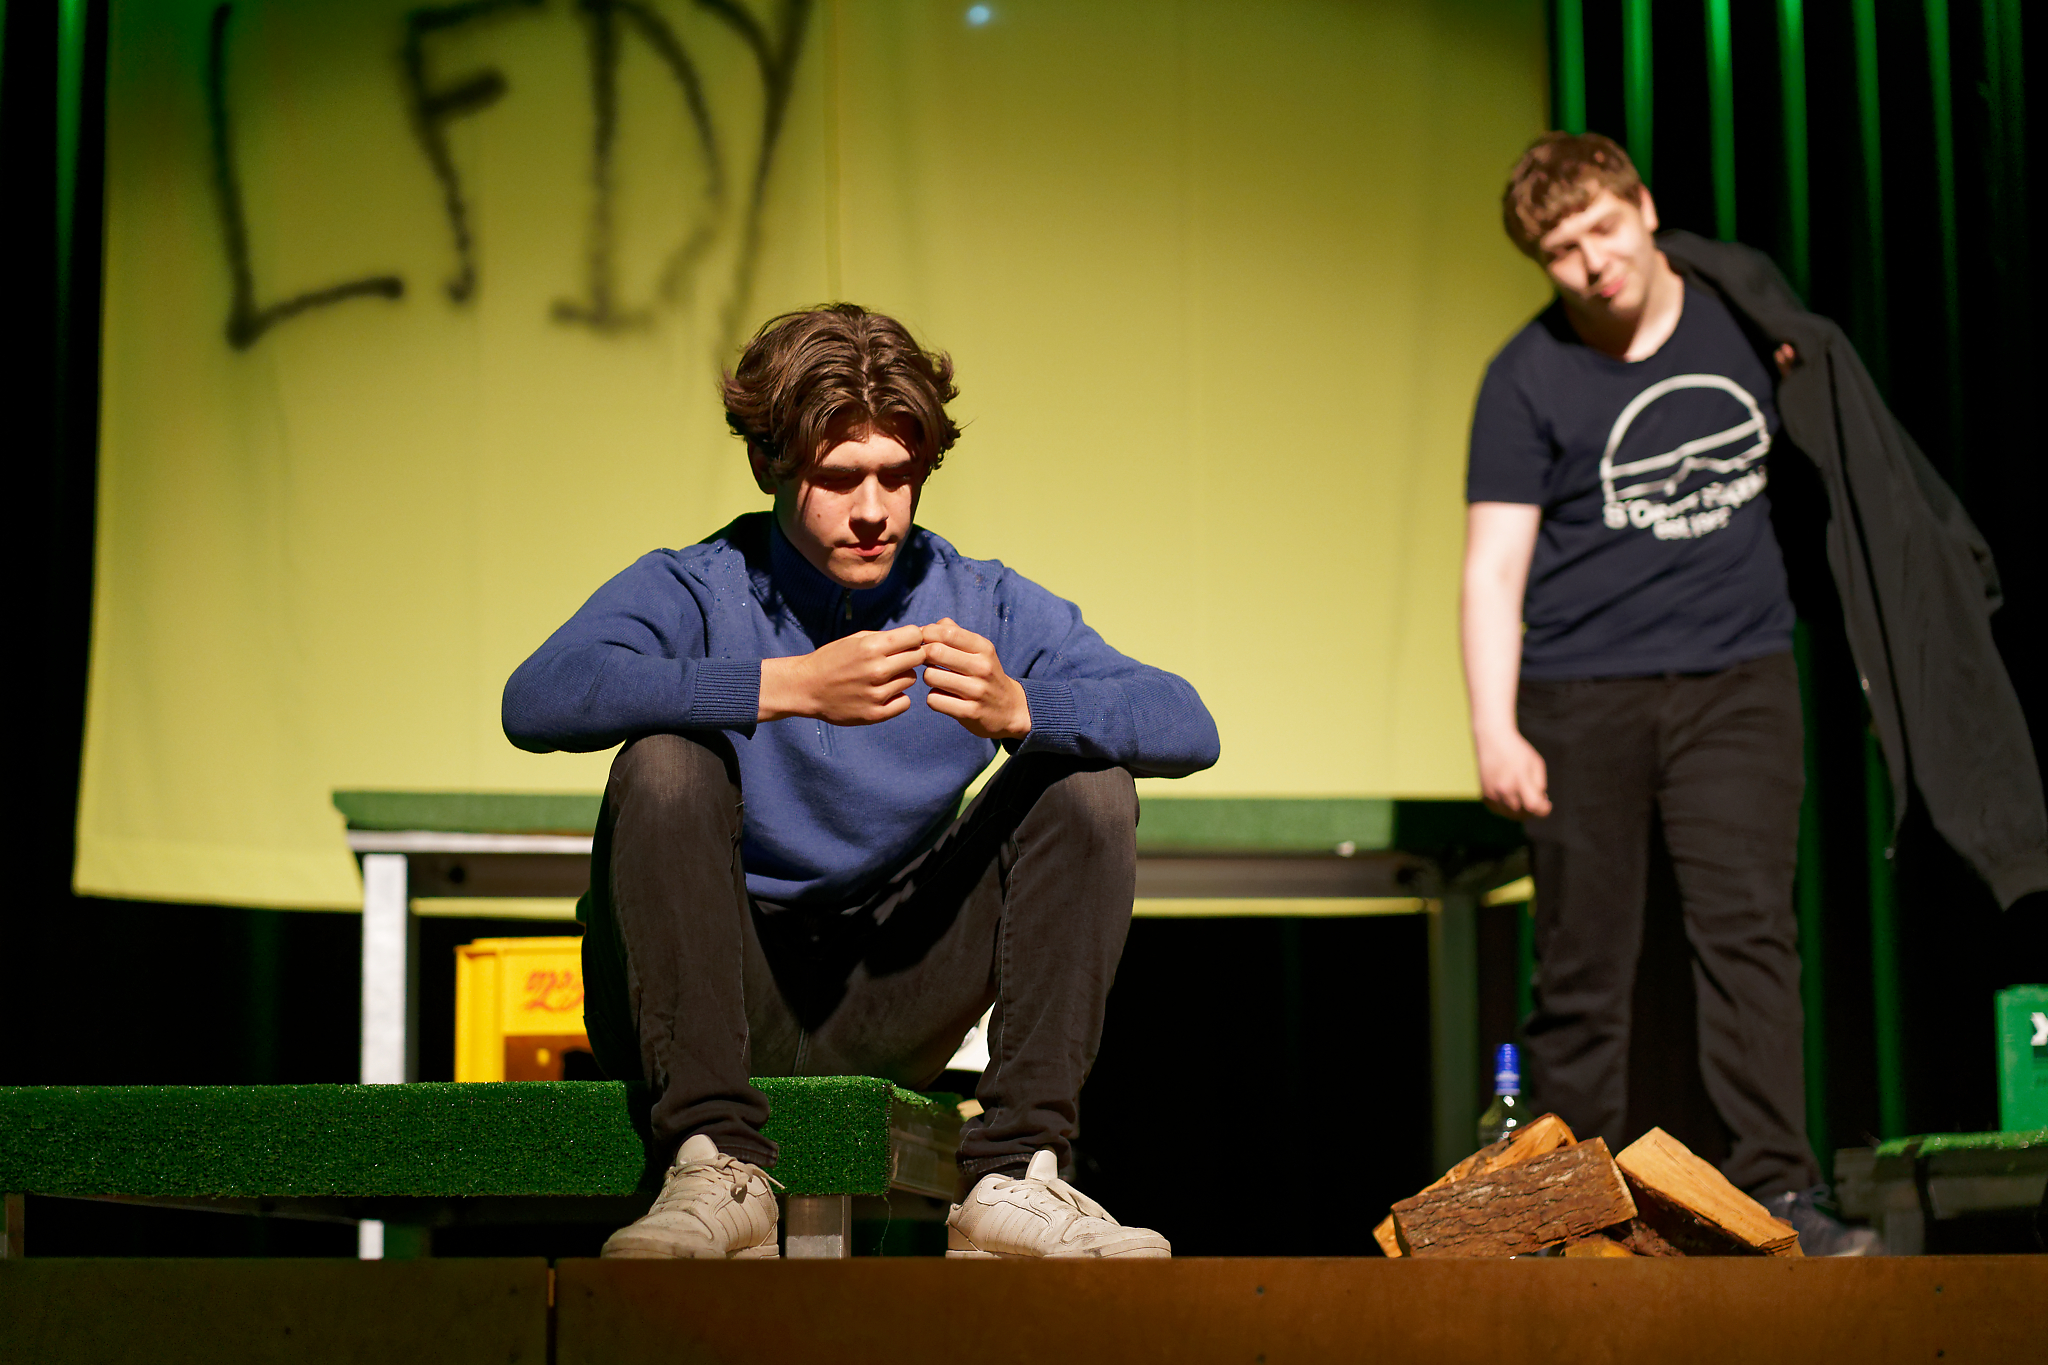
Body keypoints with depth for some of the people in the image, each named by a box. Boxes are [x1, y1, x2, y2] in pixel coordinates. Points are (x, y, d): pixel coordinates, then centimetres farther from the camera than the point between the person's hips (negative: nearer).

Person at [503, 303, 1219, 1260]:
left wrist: (1019, 708, -31)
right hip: (713, 1000, -3)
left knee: (1087, 782, -11)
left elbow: (1187, 727, -11)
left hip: (882, 1018, 3)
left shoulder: (985, 606, 2)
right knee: (665, 763, -27)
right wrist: (790, 686, -36)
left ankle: (1017, 1177, -19)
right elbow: (537, 699, -29)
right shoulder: (695, 592, -7)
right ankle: (718, 1173, -30)